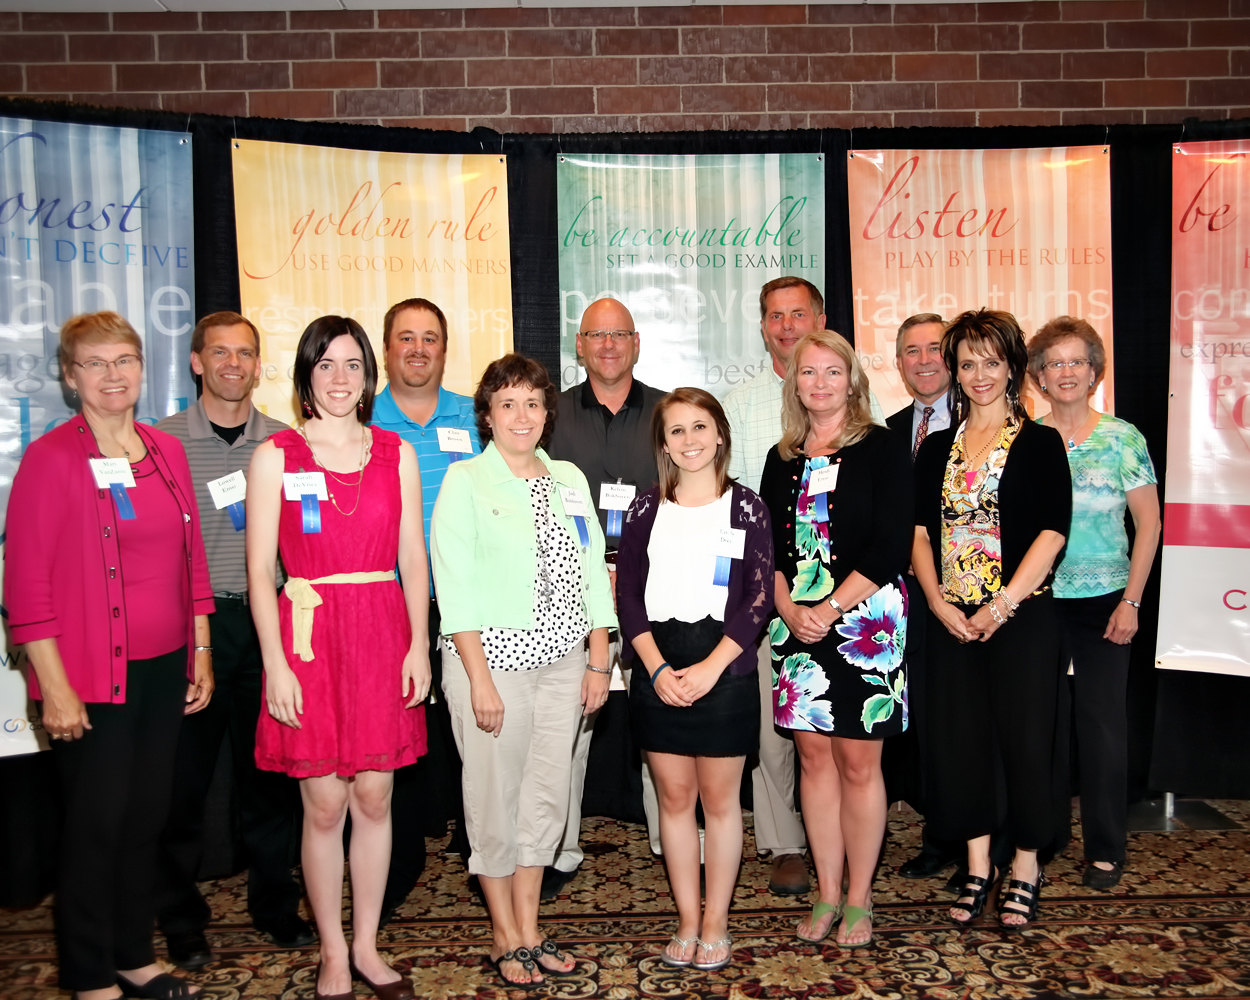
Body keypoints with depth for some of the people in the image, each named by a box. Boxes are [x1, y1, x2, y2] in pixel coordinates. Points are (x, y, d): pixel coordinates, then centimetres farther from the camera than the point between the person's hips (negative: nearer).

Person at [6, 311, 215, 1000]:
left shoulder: (166, 451, 8)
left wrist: (200, 652, 11)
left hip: (163, 668, 5)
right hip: (92, 677, -5)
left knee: (146, 818, 15)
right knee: (95, 824, 5)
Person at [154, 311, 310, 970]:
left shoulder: (285, 442, 7)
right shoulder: (163, 440, 1)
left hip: (267, 621, 2)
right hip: (192, 624, -2)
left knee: (270, 768, 10)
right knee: (185, 773, 6)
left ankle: (275, 904, 27)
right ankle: (181, 921, 23)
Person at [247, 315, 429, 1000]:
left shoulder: (396, 453, 7)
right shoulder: (275, 456, -1)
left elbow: (412, 558, 8)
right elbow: (260, 569, -3)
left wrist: (418, 645, 1)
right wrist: (277, 663, -9)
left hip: (382, 635, 3)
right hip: (309, 636, -2)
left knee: (373, 800, 9)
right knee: (324, 806, 4)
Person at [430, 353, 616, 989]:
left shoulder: (569, 479, 11)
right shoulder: (465, 481, -3)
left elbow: (593, 573, 12)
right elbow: (455, 586, -9)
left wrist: (599, 661, 7)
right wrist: (478, 676, -15)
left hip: (561, 661, 5)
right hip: (493, 656, -4)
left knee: (548, 794, 10)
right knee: (496, 797, 4)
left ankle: (529, 929, 25)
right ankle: (505, 938, 21)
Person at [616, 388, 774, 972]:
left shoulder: (745, 508, 1)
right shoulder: (646, 510, 6)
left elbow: (759, 599, -4)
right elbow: (627, 597, 3)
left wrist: (711, 667, -14)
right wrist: (658, 668, -9)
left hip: (724, 667, -2)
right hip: (657, 669, 2)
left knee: (719, 796, 6)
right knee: (674, 796, 8)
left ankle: (716, 922, 20)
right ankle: (687, 920, 21)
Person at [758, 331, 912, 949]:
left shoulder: (882, 450, -3)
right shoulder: (782, 459, 12)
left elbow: (891, 546, -10)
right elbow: (767, 548, 10)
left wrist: (831, 608, -14)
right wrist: (789, 610, -6)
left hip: (863, 623, -4)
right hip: (797, 625, 4)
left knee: (858, 762, 2)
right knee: (814, 757, 9)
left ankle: (858, 899, 17)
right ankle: (826, 895, 20)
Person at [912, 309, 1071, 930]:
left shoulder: (1039, 443, -1)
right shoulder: (936, 448, 11)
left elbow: (1052, 533, -9)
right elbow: (919, 531, 6)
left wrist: (1002, 605, -16)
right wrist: (937, 600, -7)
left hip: (1021, 616, -3)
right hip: (951, 619, 4)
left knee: (1023, 739, 3)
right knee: (961, 739, 8)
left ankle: (1025, 869, 21)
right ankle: (978, 869, 23)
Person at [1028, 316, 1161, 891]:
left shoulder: (1122, 438, -1)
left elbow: (1149, 522, 0)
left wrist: (1131, 601, -6)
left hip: (1102, 600, -1)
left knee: (1103, 720, 3)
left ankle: (1105, 850, 17)